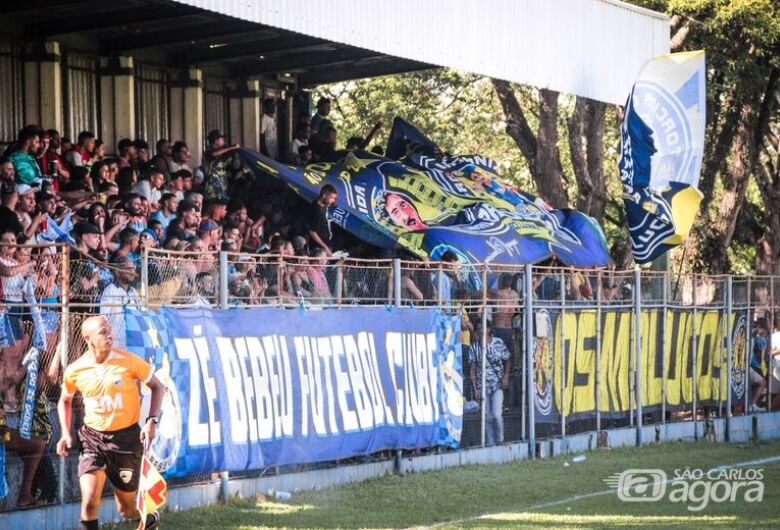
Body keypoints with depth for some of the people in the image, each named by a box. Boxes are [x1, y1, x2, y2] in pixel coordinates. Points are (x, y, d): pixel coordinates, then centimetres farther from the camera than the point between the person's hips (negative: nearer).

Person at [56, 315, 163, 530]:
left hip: (127, 437, -1)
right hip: (92, 438, 1)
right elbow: (65, 400, 15)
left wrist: (152, 421, -11)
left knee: (127, 509, 9)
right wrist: (66, 433, 2)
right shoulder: (75, 371, -6)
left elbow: (157, 387, 1)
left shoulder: (129, 361, -12)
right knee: (89, 502, -18)